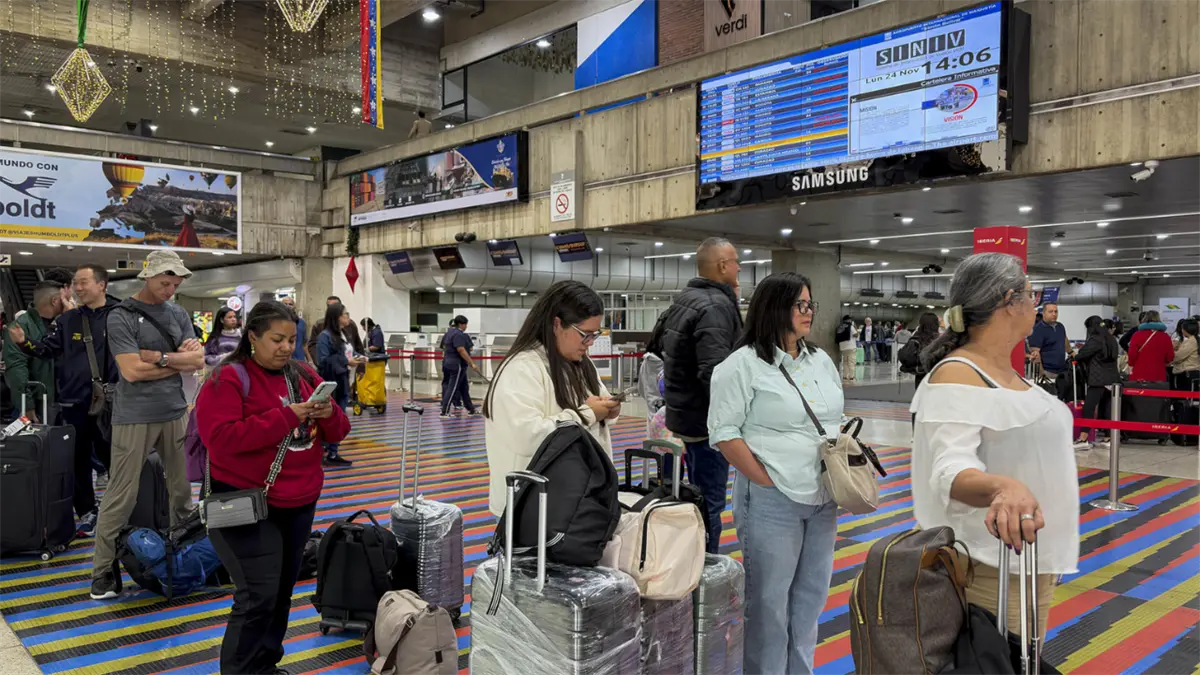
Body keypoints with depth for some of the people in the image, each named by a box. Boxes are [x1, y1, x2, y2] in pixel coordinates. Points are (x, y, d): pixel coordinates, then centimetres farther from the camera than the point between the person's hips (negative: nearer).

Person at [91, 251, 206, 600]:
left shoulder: (179, 314, 9)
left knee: (183, 488, 11)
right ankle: (103, 570, 9)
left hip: (176, 413, 5)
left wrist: (161, 357, -13)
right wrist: (179, 361, -6)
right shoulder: (121, 316, -7)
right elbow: (132, 370, -16)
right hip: (134, 418, -5)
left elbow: (198, 361, 2)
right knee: (121, 495, -1)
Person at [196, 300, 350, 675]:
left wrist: (329, 415, -14)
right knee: (259, 596, -7)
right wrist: (285, 417, -25)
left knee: (283, 591, 16)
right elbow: (221, 438, -24)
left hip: (299, 503, 7)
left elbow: (337, 432, 10)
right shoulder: (227, 379, -11)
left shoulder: (305, 376, 7)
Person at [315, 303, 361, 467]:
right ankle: (330, 454, 7)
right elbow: (323, 361, -21)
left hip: (343, 381, 9)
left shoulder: (344, 334, 10)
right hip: (330, 383, -9)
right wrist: (345, 361, -22)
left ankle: (331, 451, 22)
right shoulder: (325, 336, -16)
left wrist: (359, 358, 0)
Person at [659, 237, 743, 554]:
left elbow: (671, 353, 23)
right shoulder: (716, 306, -19)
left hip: (685, 412, 10)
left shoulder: (683, 299, 12)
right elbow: (716, 374, -28)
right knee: (709, 503, -3)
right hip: (708, 420, -10)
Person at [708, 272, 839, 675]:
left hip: (823, 499, 7)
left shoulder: (821, 361, 13)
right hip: (772, 501, -7)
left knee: (810, 596, 16)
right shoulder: (743, 364, -9)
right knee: (769, 600, 2)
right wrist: (768, 482, -14)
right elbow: (725, 433, -12)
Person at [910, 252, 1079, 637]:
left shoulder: (1009, 373, 9)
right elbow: (952, 471, -32)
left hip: (1034, 558, 9)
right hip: (992, 568, -9)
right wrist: (1002, 487, -50)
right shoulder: (957, 376, -19)